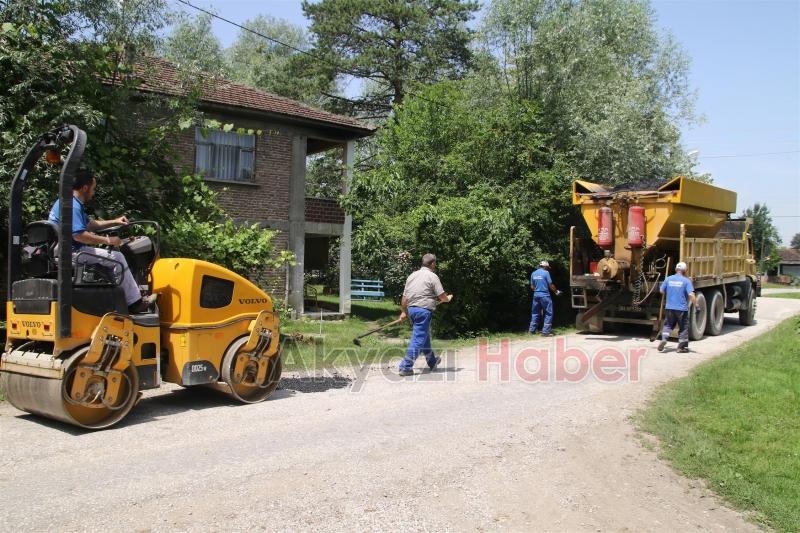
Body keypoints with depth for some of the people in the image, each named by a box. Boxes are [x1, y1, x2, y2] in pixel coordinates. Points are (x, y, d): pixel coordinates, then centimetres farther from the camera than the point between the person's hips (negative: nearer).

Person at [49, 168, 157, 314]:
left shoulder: (68, 202, 16)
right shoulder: (72, 206, -20)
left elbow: (90, 224, 27)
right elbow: (79, 235, -29)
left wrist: (114, 222, 21)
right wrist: (107, 240, -21)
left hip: (71, 249, 11)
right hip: (72, 252, -11)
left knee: (115, 256, 18)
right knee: (117, 258, -10)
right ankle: (135, 303, -6)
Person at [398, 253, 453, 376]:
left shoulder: (412, 275, 12)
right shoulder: (432, 276, -6)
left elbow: (404, 297, 13)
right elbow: (442, 296, -6)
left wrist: (404, 312, 22)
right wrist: (448, 298, 16)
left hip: (411, 309, 8)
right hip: (424, 310, -8)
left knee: (424, 336, 22)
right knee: (418, 339, -5)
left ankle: (432, 361, 38)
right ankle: (405, 367, -9)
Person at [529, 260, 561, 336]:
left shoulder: (533, 273, 8)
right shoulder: (546, 273, -8)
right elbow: (550, 285, -7)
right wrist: (556, 292, 8)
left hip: (536, 295, 6)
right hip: (545, 296, -6)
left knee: (535, 313, 15)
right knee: (548, 313, 1)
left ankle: (531, 330, 16)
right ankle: (546, 331, -4)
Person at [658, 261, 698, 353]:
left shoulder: (668, 279, 2)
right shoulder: (686, 281, -8)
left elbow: (662, 291, 10)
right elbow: (691, 295, -17)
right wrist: (696, 304, -10)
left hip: (670, 307, 3)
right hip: (682, 308, -3)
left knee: (668, 325, 16)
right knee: (683, 327, 10)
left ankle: (664, 338, -8)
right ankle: (681, 347, 14)